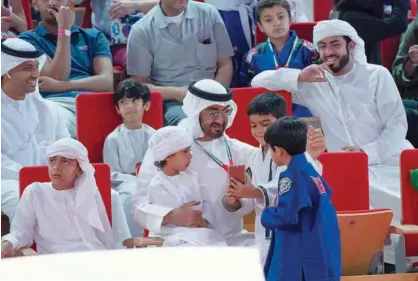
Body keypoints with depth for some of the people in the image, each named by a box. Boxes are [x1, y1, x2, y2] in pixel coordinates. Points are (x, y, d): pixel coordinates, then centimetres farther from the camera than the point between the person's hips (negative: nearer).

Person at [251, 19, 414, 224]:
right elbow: (259, 81, 9)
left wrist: (368, 152, -14)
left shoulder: (377, 75, 8)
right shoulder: (313, 84, 12)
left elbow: (397, 124, 2)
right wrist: (299, 78, -8)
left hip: (387, 164, -1)